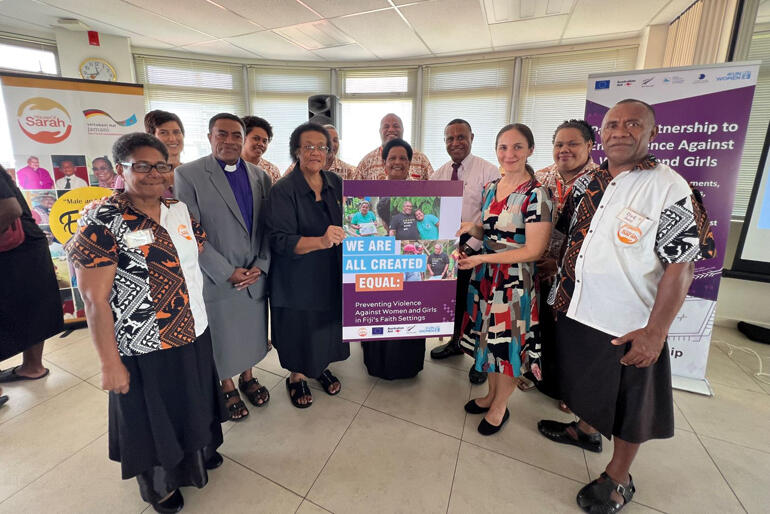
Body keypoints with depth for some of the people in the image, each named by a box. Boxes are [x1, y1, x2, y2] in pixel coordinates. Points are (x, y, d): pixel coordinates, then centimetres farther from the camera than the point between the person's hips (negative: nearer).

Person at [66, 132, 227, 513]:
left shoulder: (180, 210, 1)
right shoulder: (101, 222, -17)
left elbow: (202, 250, 14)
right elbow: (94, 300, -17)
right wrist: (110, 363, -15)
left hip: (194, 334, 6)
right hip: (145, 350, -5)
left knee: (193, 404, 26)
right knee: (153, 417, 19)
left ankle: (199, 450, 56)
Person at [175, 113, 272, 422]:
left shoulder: (259, 176, 5)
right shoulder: (188, 174, -8)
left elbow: (267, 227, 4)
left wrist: (260, 266, -7)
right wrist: (228, 272, -15)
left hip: (256, 276, 4)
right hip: (216, 279, -3)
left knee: (251, 332, 18)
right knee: (222, 337, 14)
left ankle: (247, 377, 43)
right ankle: (227, 388, 38)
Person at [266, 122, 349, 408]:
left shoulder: (336, 183, 2)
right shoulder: (283, 190, -14)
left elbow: (348, 224, 12)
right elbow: (280, 240, -22)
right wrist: (321, 241, -36)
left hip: (333, 274, 5)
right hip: (298, 278, -4)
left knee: (328, 325, 17)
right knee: (300, 328, 10)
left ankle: (321, 367, 45)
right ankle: (297, 376, 38)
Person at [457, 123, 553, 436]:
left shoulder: (536, 195, -15)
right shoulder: (491, 188, 6)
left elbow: (533, 250, -18)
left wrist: (482, 258, -23)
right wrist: (471, 228, -6)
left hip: (515, 280, -6)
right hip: (485, 276, 6)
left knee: (508, 342, 8)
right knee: (489, 337, 17)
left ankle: (500, 406, 32)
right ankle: (491, 394, 40)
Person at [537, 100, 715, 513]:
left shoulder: (669, 188, -14)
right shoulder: (587, 183, 4)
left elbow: (681, 266, -17)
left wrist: (655, 331, -20)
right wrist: (558, 283, 11)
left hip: (628, 325, -5)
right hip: (575, 310, 6)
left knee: (628, 404, 15)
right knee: (588, 384, 27)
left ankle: (618, 479, 37)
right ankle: (585, 428, 54)